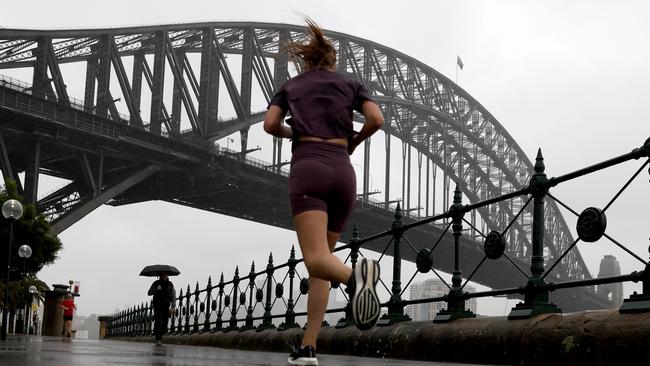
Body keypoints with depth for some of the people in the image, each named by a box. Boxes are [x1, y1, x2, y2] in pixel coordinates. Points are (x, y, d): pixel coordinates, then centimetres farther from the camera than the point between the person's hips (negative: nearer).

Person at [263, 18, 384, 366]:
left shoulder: (291, 85, 19)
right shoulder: (350, 83, 19)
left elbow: (270, 125, 3)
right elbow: (376, 119, 2)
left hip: (308, 169, -2)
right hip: (342, 172, 3)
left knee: (317, 261, -19)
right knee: (321, 263, 11)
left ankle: (356, 274, -53)